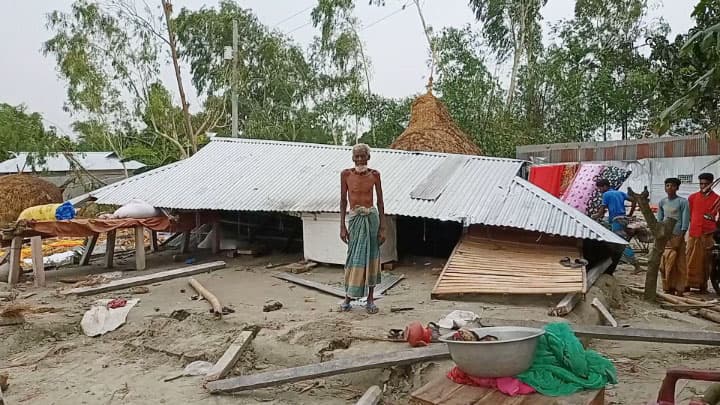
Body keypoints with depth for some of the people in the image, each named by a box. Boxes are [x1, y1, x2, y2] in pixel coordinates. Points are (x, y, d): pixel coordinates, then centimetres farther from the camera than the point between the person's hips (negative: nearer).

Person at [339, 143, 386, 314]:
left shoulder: (374, 174, 1)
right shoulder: (346, 174, -1)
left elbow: (380, 201, 4)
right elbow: (343, 201, 3)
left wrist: (382, 227, 0)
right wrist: (342, 226, -1)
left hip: (372, 218, 1)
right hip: (355, 218, -1)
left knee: (371, 257, 5)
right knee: (355, 257, 2)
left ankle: (370, 299, 16)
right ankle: (348, 297, 16)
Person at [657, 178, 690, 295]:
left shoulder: (682, 202, -5)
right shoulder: (662, 202, 10)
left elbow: (685, 222, -7)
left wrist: (681, 238, -12)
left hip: (677, 236, -5)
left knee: (679, 264, -1)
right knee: (664, 264, 7)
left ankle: (679, 289, 5)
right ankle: (668, 287, 18)